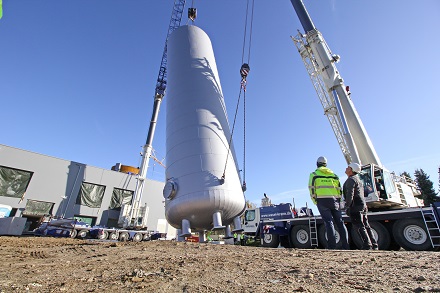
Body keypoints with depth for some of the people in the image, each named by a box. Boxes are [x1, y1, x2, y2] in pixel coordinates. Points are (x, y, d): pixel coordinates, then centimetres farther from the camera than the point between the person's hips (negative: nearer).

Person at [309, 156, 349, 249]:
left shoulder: (314, 174, 5)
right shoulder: (334, 175, 18)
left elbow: (312, 189, -3)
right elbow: (340, 190, 14)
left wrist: (315, 201, 4)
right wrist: (338, 201, 17)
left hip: (322, 201, -3)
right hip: (334, 200, 4)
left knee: (329, 222, -4)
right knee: (340, 222, 9)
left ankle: (332, 246, -6)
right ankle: (346, 246, 10)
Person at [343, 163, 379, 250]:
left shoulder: (351, 180, -11)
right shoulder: (358, 179, 22)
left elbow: (350, 194, -20)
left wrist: (347, 205, -16)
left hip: (356, 206, -10)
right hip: (363, 205, 10)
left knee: (359, 227, -8)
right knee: (366, 226, 13)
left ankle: (367, 245, -10)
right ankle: (374, 245, 17)